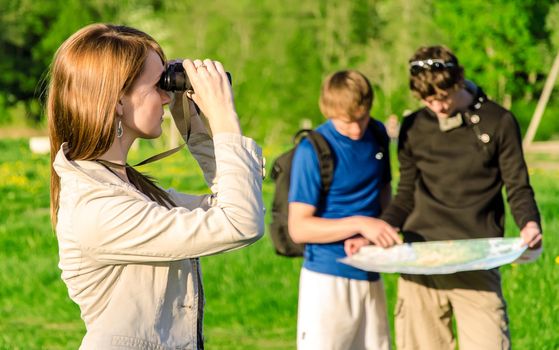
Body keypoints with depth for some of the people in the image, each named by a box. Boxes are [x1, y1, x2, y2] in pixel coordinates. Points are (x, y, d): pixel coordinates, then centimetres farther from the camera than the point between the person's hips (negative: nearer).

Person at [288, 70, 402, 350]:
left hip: (370, 278, 6)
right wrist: (360, 224, -24)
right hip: (327, 278, -6)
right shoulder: (313, 150, -11)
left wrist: (379, 233, -2)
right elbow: (298, 227, -13)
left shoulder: (377, 135, 7)